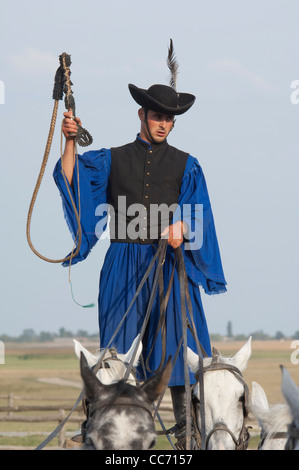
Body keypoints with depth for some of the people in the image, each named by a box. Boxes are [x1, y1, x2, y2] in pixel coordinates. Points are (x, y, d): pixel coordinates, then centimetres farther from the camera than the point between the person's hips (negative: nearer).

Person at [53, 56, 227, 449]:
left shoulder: (185, 165, 12)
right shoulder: (112, 160, 13)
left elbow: (197, 215, 4)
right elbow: (72, 181, 1)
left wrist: (181, 227, -17)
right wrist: (69, 140, -10)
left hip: (170, 262, 0)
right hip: (124, 265, 1)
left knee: (175, 339, -7)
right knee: (123, 342, -3)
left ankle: (186, 429, -4)